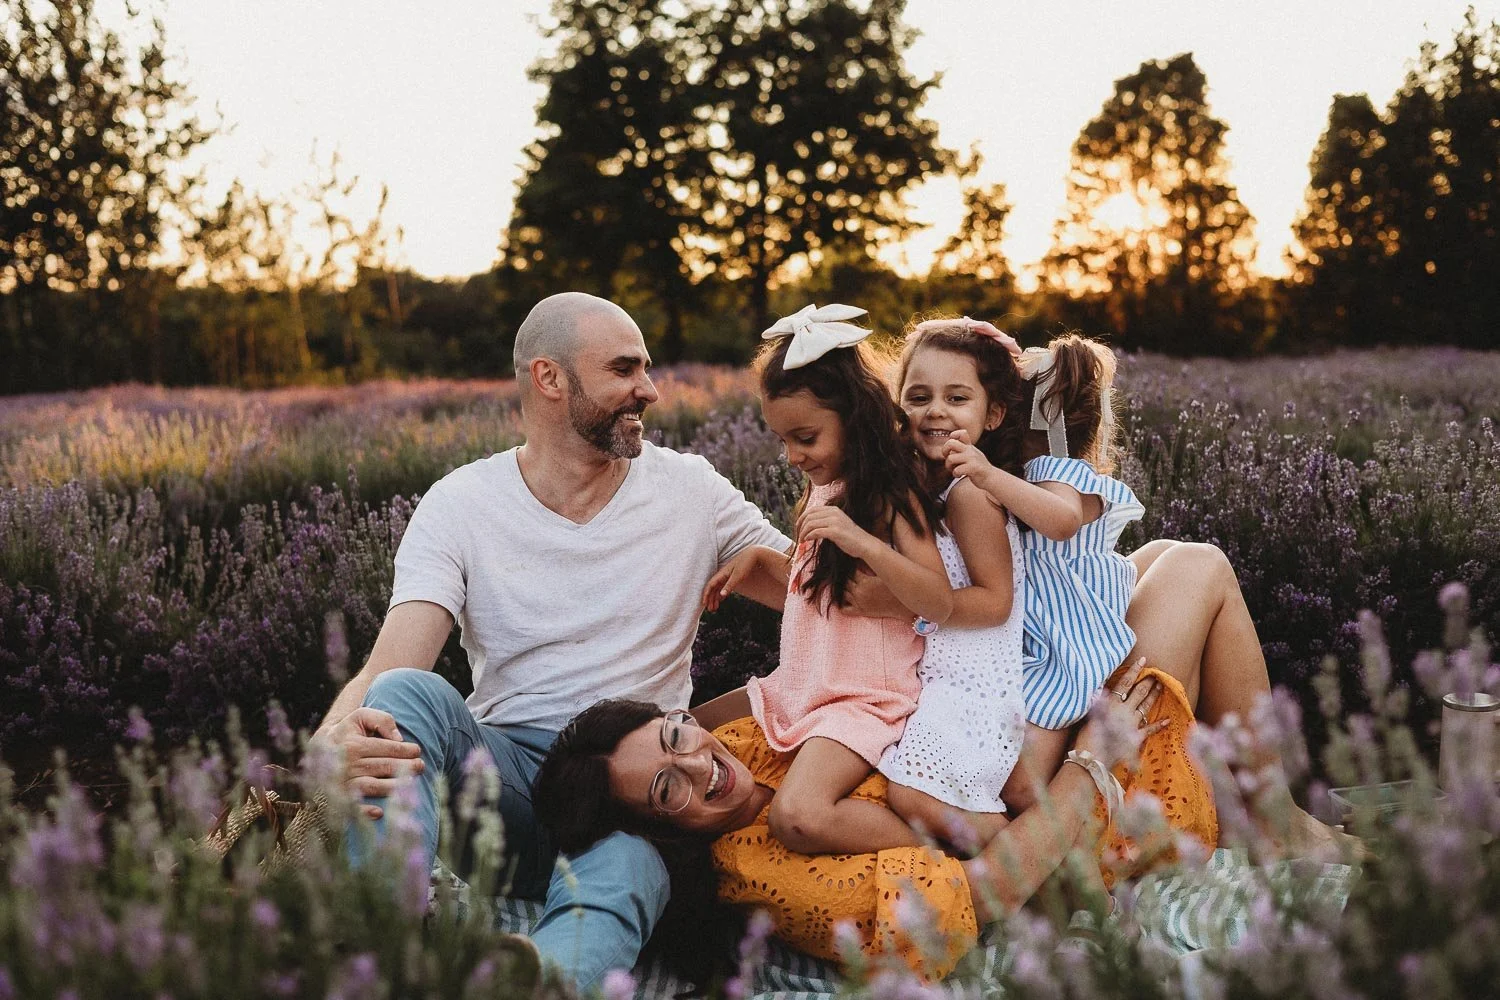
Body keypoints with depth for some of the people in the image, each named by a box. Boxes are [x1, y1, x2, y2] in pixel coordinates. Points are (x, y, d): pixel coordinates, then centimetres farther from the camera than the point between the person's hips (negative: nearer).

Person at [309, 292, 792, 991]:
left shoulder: (691, 490, 5)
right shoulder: (459, 506, 0)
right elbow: (387, 672, -13)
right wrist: (334, 743, -38)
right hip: (507, 771, 1)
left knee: (611, 890, -36)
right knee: (411, 693, -32)